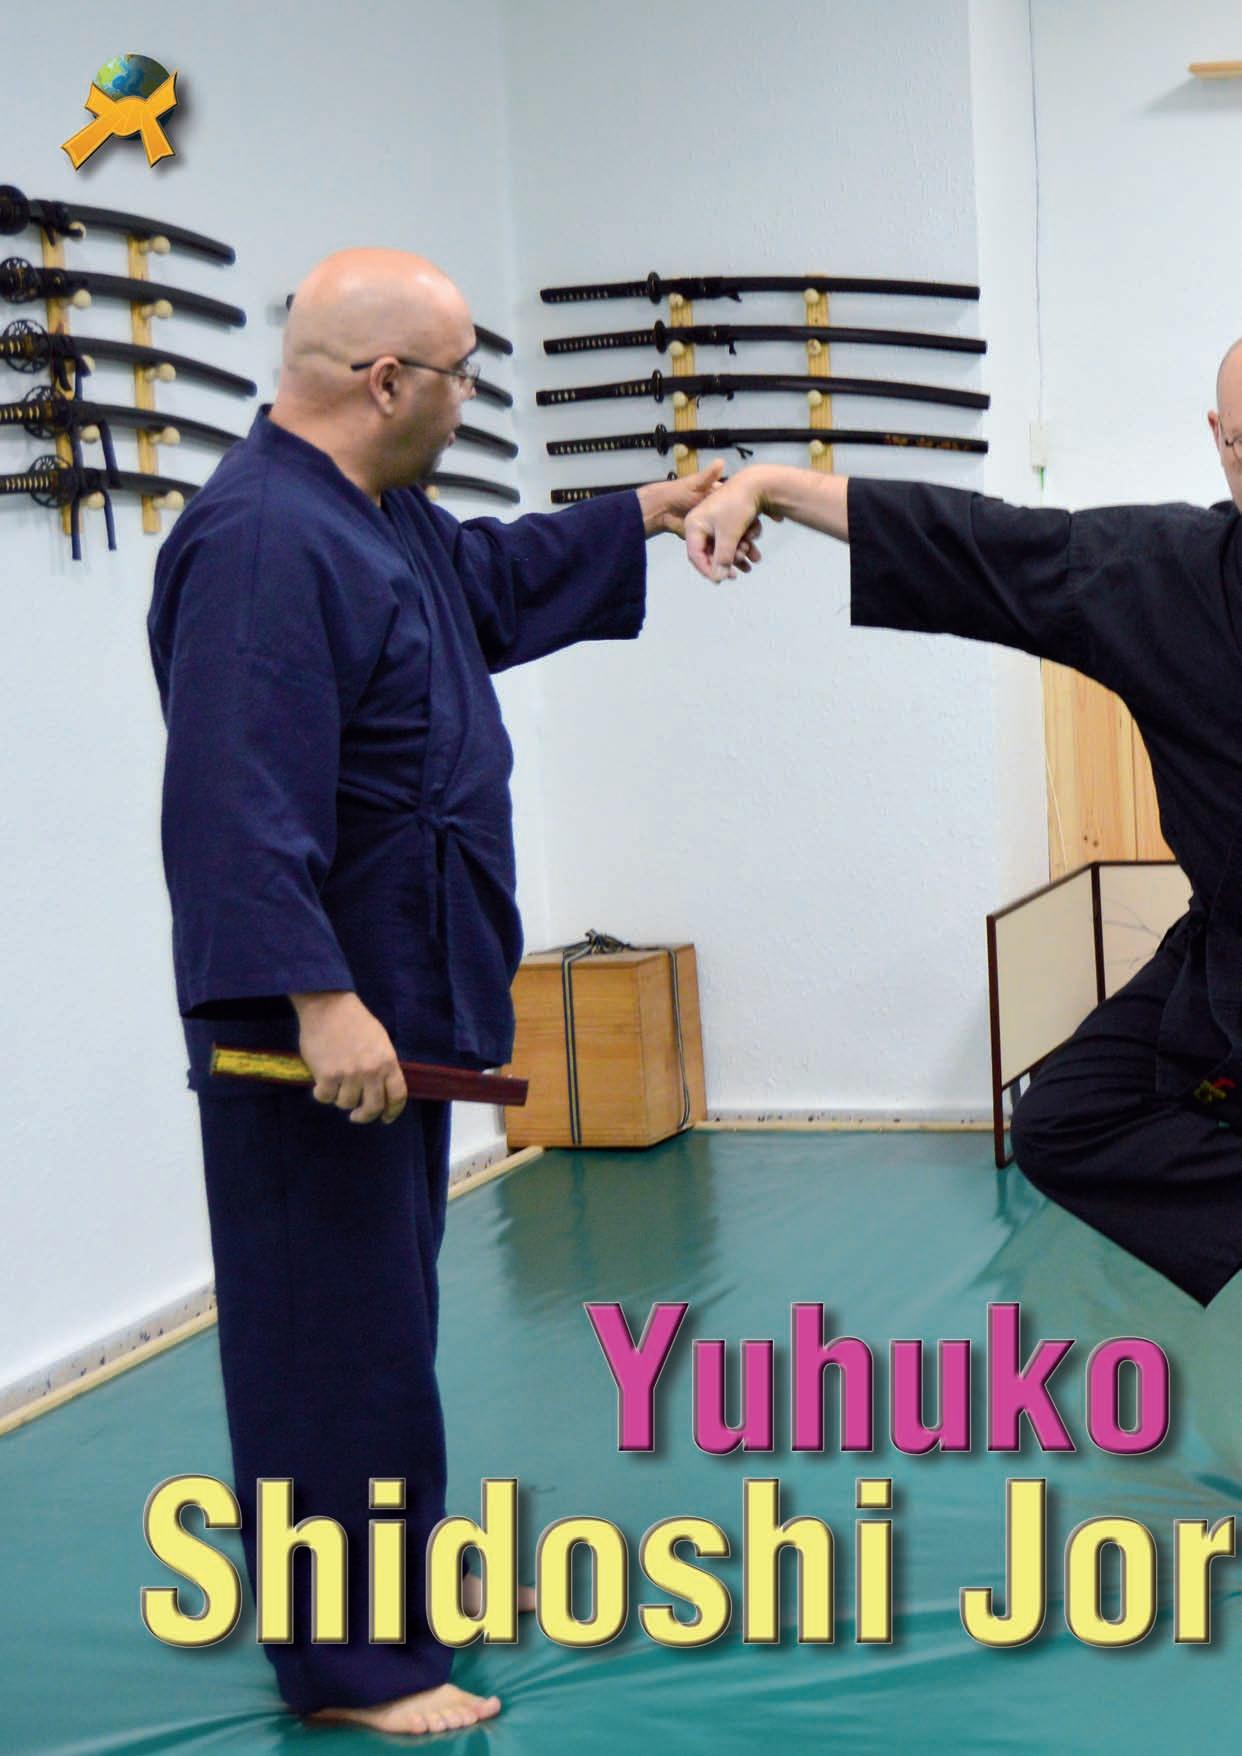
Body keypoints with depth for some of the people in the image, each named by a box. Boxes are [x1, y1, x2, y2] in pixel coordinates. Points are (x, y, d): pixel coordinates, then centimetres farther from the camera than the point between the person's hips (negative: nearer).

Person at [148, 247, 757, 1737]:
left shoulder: (369, 513, 11)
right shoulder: (267, 544, -23)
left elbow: (483, 578, 32)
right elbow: (238, 806, -30)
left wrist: (643, 515, 31)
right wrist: (315, 998, -33)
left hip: (395, 996, 11)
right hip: (317, 1019, -11)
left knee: (386, 1305, 21)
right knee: (333, 1329, -1)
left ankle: (404, 1579, 36)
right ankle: (347, 1658, 10)